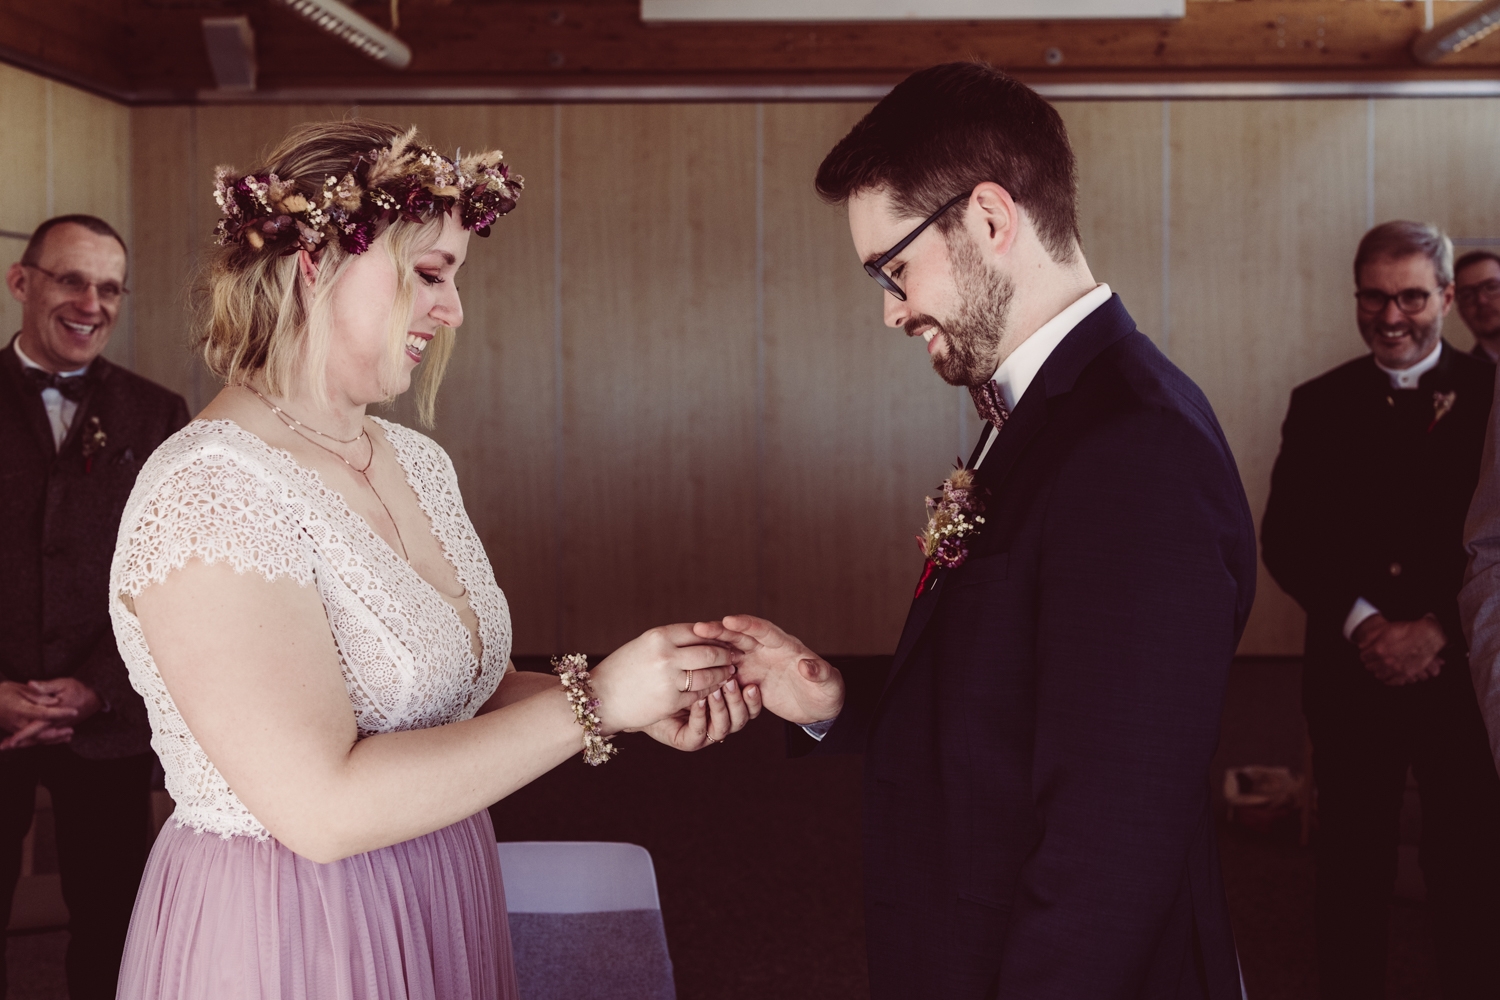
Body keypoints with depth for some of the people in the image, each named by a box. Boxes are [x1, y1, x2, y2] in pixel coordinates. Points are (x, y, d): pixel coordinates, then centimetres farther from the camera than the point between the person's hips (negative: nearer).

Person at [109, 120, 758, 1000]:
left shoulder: (419, 464, 4)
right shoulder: (208, 494, -21)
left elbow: (454, 689, 7)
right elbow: (324, 808, -25)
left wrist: (644, 707, -8)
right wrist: (591, 704, -21)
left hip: (444, 917, 8)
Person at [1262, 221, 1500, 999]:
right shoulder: (1319, 406, 6)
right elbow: (1283, 539, 1)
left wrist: (1437, 629, -14)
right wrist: (1362, 622, -12)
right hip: (1353, 673, 1)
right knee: (1351, 867, 9)